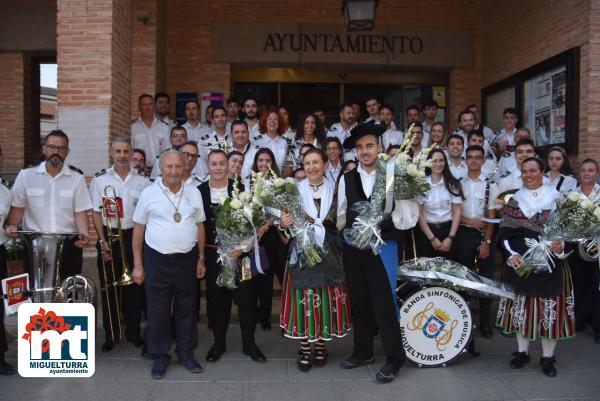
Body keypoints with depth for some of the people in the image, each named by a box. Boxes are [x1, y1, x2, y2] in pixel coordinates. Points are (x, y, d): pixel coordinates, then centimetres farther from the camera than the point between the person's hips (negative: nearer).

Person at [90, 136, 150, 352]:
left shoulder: (142, 180, 1)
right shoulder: (100, 179, -1)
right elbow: (96, 212, 0)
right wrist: (102, 240, -7)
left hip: (134, 236, 1)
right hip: (109, 237, 0)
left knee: (134, 286, 8)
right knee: (109, 287, 7)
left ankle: (133, 331, 22)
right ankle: (111, 334, 20)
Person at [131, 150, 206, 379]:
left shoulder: (194, 192, 3)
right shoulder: (149, 193, -4)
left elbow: (200, 226, 8)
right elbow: (139, 229, 0)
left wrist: (201, 259, 6)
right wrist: (138, 264, -3)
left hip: (187, 259, 2)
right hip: (157, 260, -2)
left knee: (187, 307, 12)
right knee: (158, 310, 7)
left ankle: (186, 352, 27)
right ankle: (159, 356, 22)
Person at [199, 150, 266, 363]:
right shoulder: (199, 191, 0)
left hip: (240, 251, -1)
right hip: (212, 254, 1)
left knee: (247, 298, 3)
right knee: (216, 299, 11)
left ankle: (249, 344, 20)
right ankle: (219, 342, 28)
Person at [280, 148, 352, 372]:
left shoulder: (334, 189, 3)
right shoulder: (295, 190, 0)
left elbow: (331, 221, -6)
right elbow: (287, 222, -4)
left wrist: (305, 220, -18)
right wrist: (284, 224, -25)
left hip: (327, 254, 1)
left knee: (327, 301, 7)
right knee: (303, 300, 1)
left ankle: (320, 346, 24)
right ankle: (305, 350, 16)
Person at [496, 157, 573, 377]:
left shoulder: (556, 199, 2)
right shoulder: (514, 200, 7)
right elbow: (504, 234, 5)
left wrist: (560, 247, -19)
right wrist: (511, 254, -11)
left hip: (550, 264, -2)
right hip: (519, 264, 2)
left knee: (550, 307, 1)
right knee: (521, 306, 7)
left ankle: (548, 356, 16)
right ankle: (522, 352, 22)